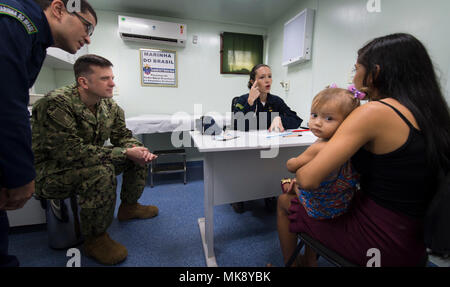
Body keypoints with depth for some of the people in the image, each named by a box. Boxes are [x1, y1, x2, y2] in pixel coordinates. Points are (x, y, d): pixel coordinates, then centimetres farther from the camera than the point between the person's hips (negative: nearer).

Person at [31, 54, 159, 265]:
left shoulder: (109, 105, -4)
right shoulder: (56, 105, -27)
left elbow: (123, 136, 3)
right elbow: (72, 153, -34)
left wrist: (138, 151, -20)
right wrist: (126, 153, -33)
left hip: (90, 162, 8)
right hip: (50, 171, -7)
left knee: (140, 155, -1)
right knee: (101, 172, -37)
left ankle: (128, 207, 16)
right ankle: (95, 239, -14)